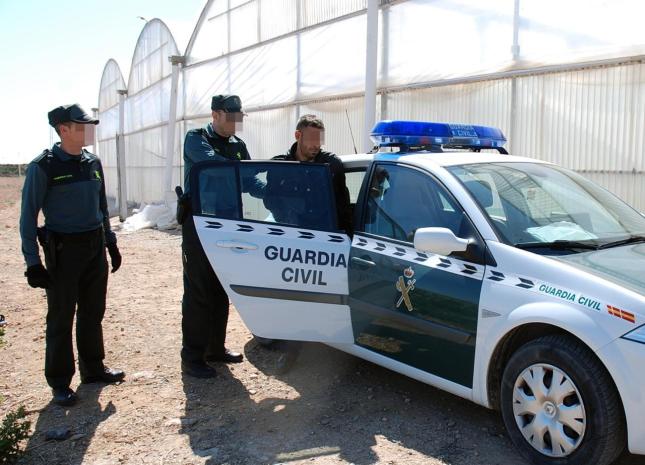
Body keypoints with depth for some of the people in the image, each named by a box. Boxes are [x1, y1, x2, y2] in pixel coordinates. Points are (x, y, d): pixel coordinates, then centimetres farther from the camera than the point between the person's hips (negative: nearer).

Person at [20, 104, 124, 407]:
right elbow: (28, 216, -10)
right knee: (61, 318, 3)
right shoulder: (43, 167, -11)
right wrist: (32, 262, -14)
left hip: (95, 247, 6)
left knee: (93, 313, 15)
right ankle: (59, 383, 15)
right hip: (63, 250, -6)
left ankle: (93, 368, 29)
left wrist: (111, 242, 16)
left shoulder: (93, 163, 7)